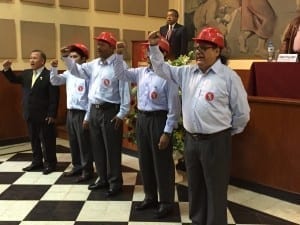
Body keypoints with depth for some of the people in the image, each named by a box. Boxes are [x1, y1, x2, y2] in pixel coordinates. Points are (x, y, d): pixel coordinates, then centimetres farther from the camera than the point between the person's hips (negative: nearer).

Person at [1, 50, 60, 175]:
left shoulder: (49, 75, -12)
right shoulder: (26, 74, 11)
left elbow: (54, 97, -15)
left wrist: (52, 114, -18)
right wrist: (7, 69, -5)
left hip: (44, 115, -7)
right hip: (30, 115, 7)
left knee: (47, 140, 4)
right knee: (34, 139, 16)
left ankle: (50, 163, 16)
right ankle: (37, 162, 29)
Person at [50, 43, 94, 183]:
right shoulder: (69, 73, 8)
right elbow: (55, 81, 11)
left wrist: (87, 117, -17)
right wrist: (54, 68, -7)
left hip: (82, 113, -8)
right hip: (70, 112, 8)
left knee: (84, 144, 2)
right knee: (73, 142, 16)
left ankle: (87, 171, 14)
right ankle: (77, 167, 31)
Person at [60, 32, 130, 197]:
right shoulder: (94, 64, 11)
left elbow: (125, 90, -14)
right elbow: (77, 70, 15)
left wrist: (121, 114, -16)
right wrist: (66, 57, -2)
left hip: (110, 111, -8)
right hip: (94, 110, 8)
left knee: (112, 148, 1)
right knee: (97, 147, 15)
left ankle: (115, 183, 15)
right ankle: (102, 178, 31)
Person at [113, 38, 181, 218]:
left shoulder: (167, 75, -13)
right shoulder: (141, 72, 8)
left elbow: (174, 106, -14)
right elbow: (121, 74, 16)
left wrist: (167, 132, -16)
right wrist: (119, 55, 2)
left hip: (159, 120, -7)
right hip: (142, 118, 7)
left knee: (162, 164, 3)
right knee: (145, 161, 16)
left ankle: (166, 202, 18)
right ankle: (150, 197, 32)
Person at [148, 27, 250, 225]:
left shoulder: (229, 77, -9)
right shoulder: (187, 72, 7)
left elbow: (242, 112, -3)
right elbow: (163, 70, 17)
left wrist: (228, 132, 7)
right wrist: (154, 47, 5)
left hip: (216, 142, -5)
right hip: (191, 139, 6)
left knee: (215, 190, 6)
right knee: (195, 186, 18)